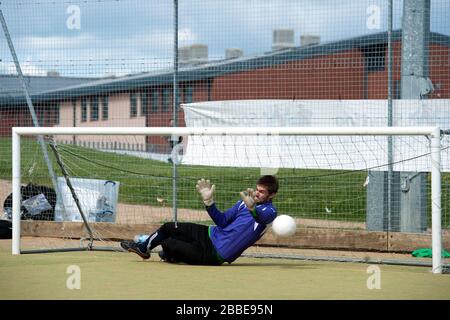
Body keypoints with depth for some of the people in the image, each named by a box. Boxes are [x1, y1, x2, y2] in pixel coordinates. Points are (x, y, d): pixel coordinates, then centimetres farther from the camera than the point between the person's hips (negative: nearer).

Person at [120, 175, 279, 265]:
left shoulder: (269, 211, -16)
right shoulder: (246, 201, 7)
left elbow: (261, 217, -41)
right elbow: (222, 221, 4)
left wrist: (252, 208, -64)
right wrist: (209, 201, -10)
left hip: (216, 254, -7)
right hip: (212, 235, 7)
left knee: (168, 243, -2)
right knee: (168, 228, 11)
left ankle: (172, 256, 36)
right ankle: (142, 247, 39)